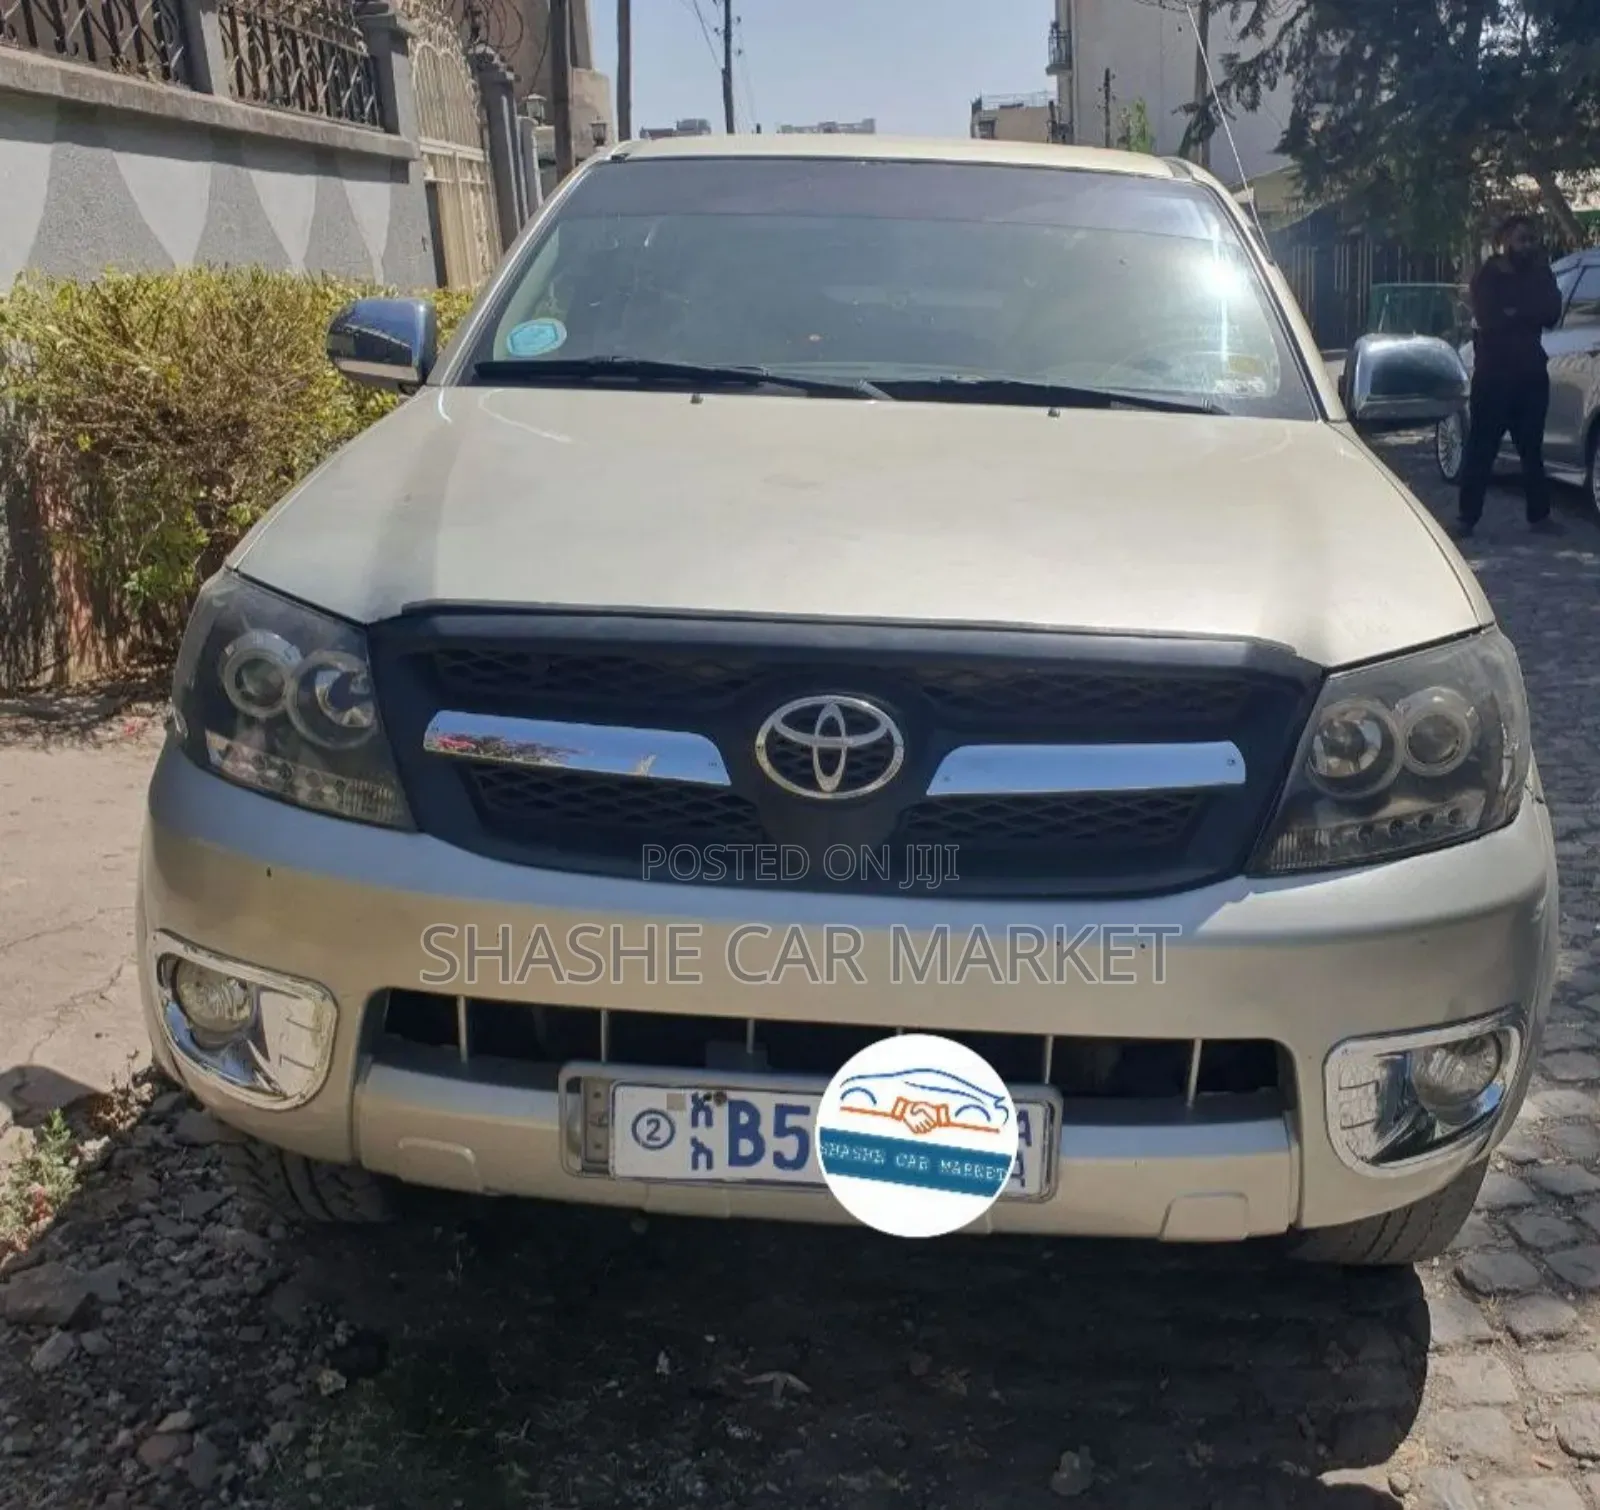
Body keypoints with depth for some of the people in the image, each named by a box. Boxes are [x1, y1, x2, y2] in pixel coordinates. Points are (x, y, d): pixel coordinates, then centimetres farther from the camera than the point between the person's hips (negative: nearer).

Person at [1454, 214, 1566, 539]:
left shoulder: (1537, 275, 11)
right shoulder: (1487, 277, 1)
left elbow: (1551, 314, -2)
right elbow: (1489, 319, -15)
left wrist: (1513, 313, -13)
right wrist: (1528, 314, -7)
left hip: (1530, 373, 4)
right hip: (1492, 374, -4)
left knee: (1532, 447, 7)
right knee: (1481, 448, -5)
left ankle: (1539, 515, 12)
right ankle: (1467, 517, -2)